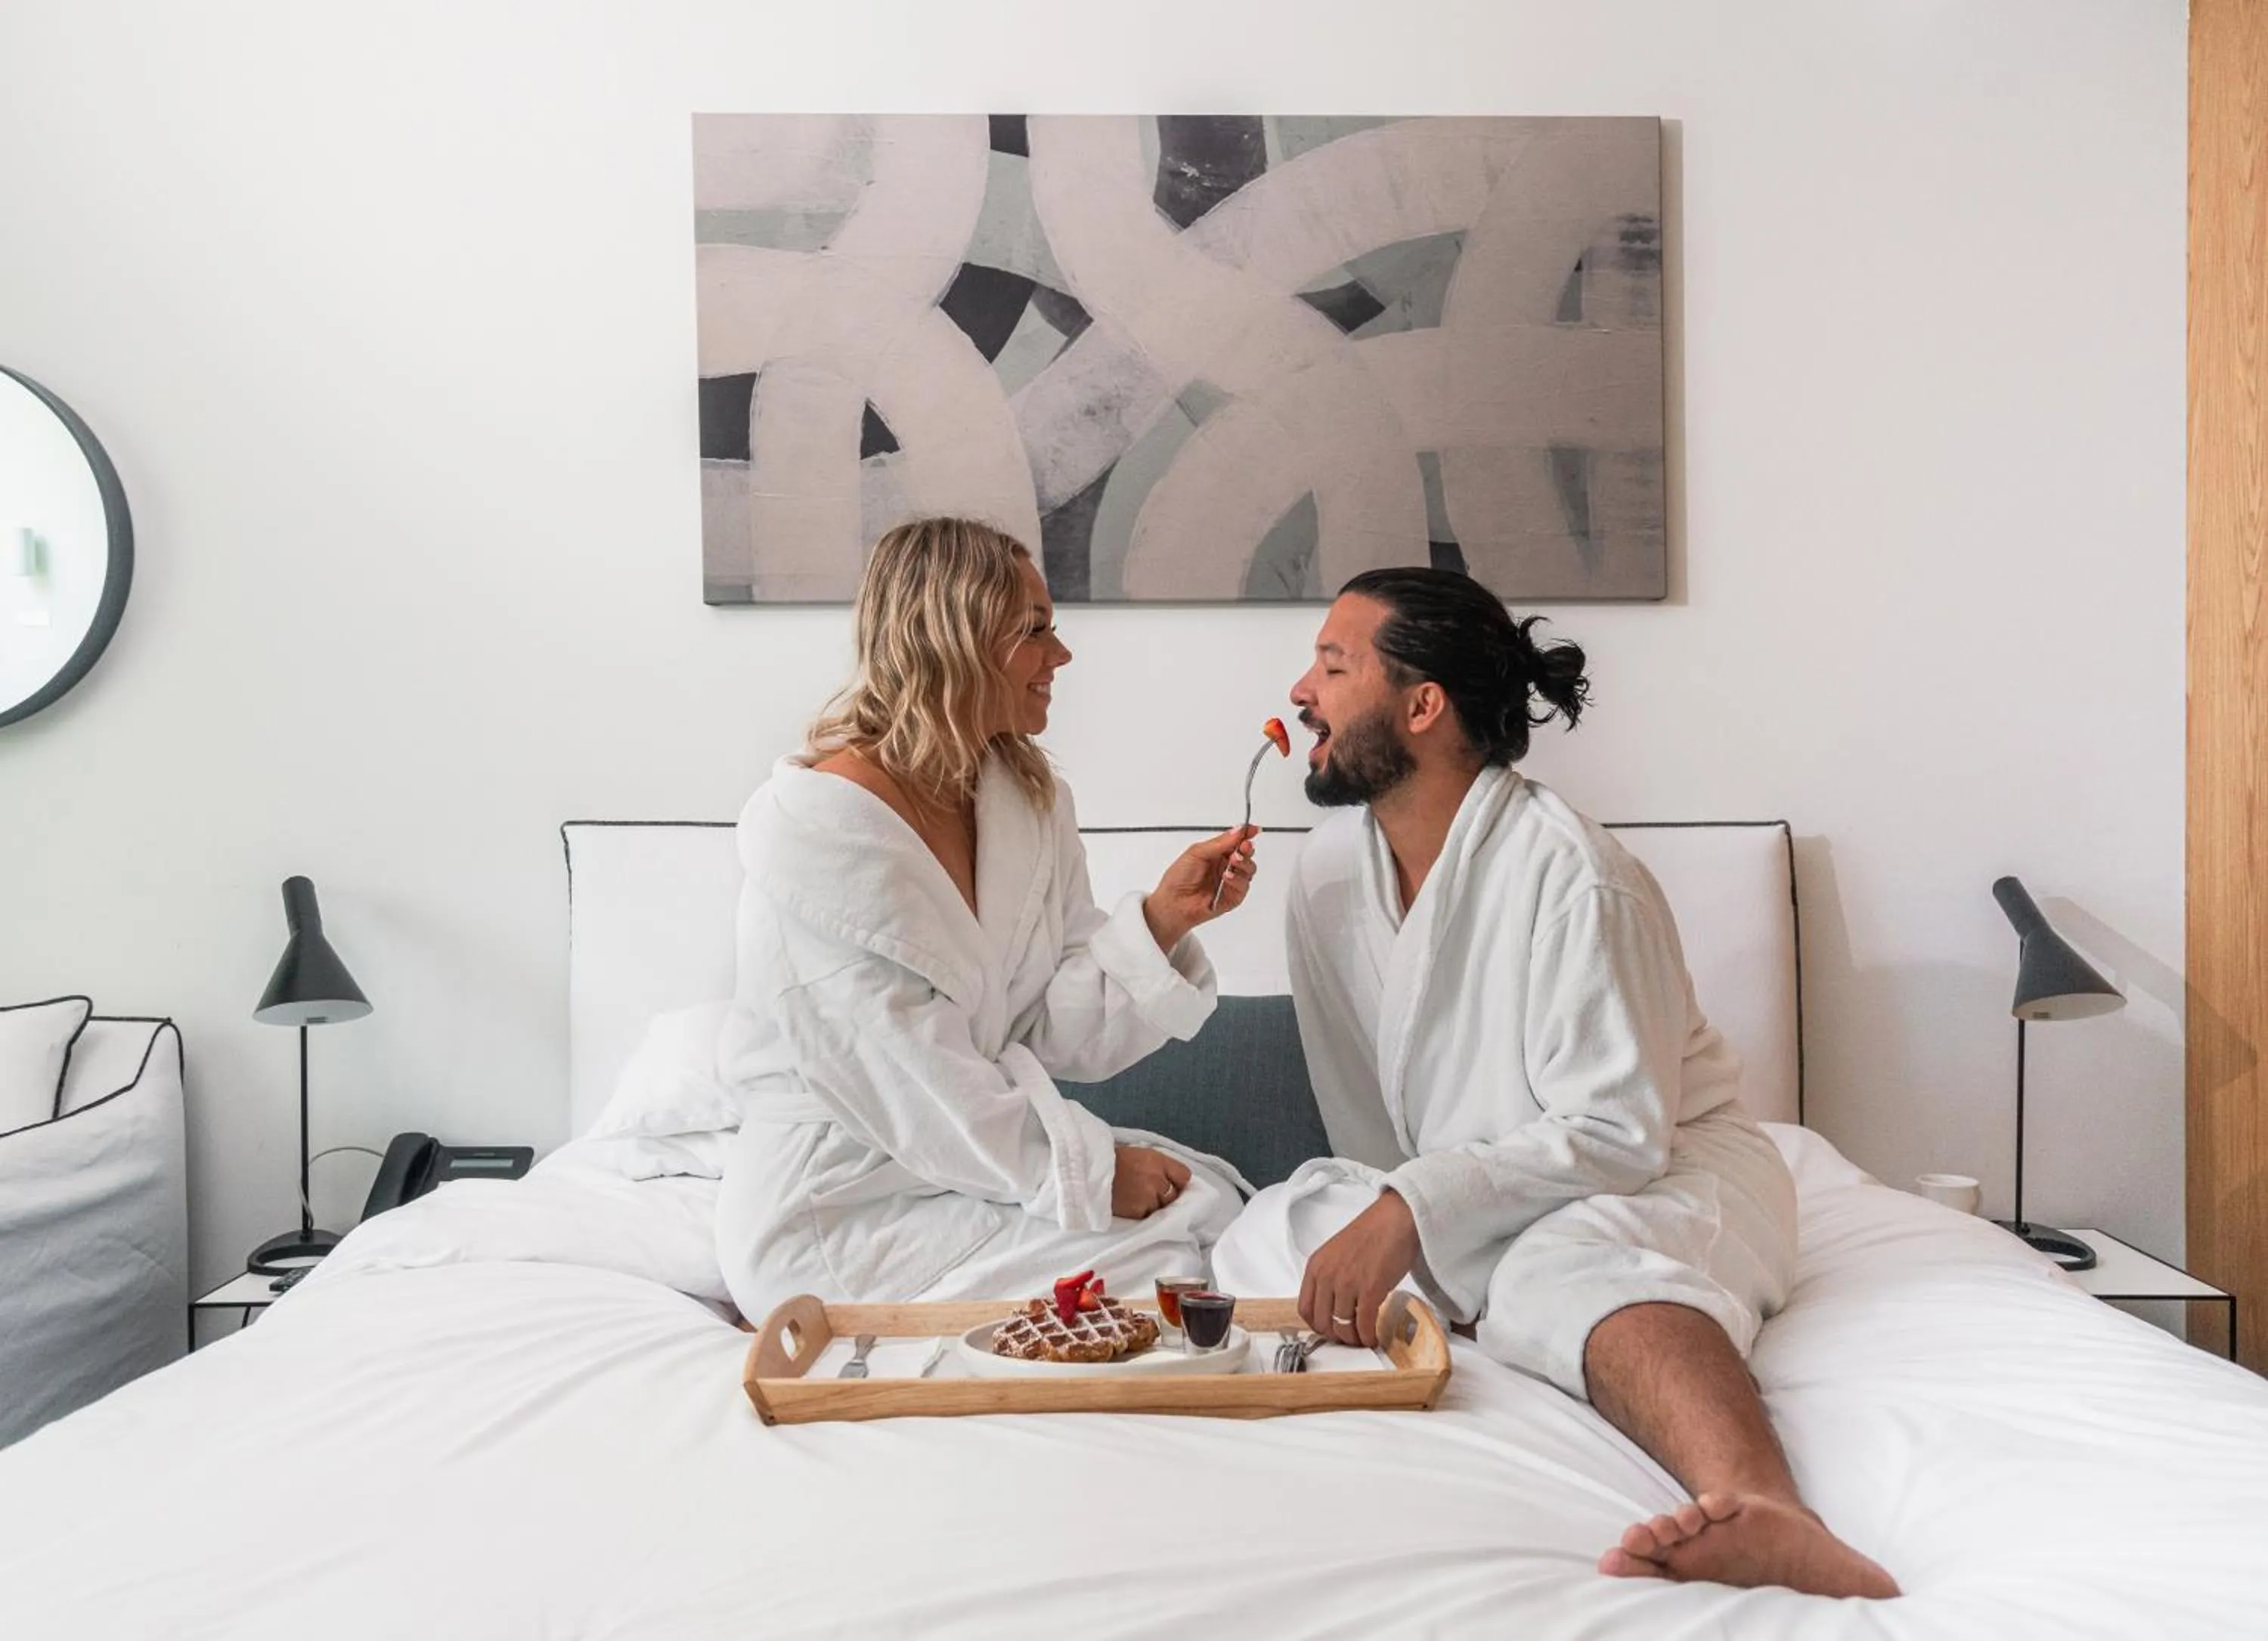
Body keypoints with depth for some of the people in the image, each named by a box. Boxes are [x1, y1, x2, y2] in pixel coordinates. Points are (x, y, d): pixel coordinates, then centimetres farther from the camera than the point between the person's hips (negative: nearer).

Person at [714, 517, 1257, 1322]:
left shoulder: (1033, 800, 4)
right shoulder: (815, 822, -19)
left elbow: (1056, 1034, -1)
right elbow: (904, 1078, -22)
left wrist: (1161, 917, -15)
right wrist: (1089, 1169, -19)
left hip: (982, 1157, 7)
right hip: (837, 1211, -7)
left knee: (1206, 1196, -8)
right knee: (1160, 1256, -13)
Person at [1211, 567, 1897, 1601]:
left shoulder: (1570, 876, -21)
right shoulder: (1328, 873, 0)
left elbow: (1616, 1135, -23)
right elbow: (1363, 1122, 7)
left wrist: (1414, 1209, -32)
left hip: (1662, 1173, -6)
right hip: (1461, 1206, 7)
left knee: (1571, 1268, -42)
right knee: (1270, 1236, -19)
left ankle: (1770, 1522, -66)